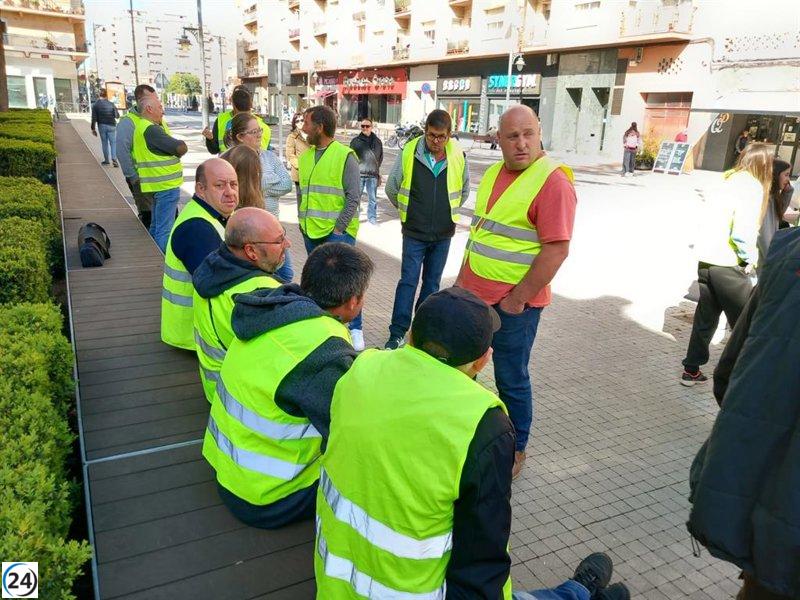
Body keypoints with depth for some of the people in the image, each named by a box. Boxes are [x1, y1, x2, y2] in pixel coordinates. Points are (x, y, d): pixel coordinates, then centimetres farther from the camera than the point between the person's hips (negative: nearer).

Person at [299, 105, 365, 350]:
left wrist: (339, 229, -13)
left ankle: (355, 329, 2)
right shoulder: (305, 156, 11)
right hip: (311, 232, 7)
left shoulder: (345, 156, -9)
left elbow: (353, 197, -11)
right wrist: (303, 221, 10)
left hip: (338, 232, -6)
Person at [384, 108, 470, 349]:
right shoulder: (409, 152, -9)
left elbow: (464, 191, 15)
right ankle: (397, 333, 5)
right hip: (414, 233, -2)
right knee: (408, 281, -2)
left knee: (432, 283, 12)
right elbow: (392, 187, 4)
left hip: (443, 234, 2)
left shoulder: (458, 156, -3)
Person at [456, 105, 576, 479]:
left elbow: (557, 249, -20)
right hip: (473, 294, 8)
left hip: (513, 303, -7)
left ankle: (515, 450, 28)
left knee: (511, 380, 7)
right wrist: (463, 277, 15)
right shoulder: (494, 173, 8)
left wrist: (519, 297, -18)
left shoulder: (553, 181, -16)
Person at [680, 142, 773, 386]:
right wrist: (751, 257, -5)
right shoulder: (752, 187, -11)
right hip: (728, 265, -7)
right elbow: (743, 231, -20)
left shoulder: (728, 181, 10)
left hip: (705, 259, 7)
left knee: (705, 317, 17)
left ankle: (691, 370, 25)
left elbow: (715, 220, 10)